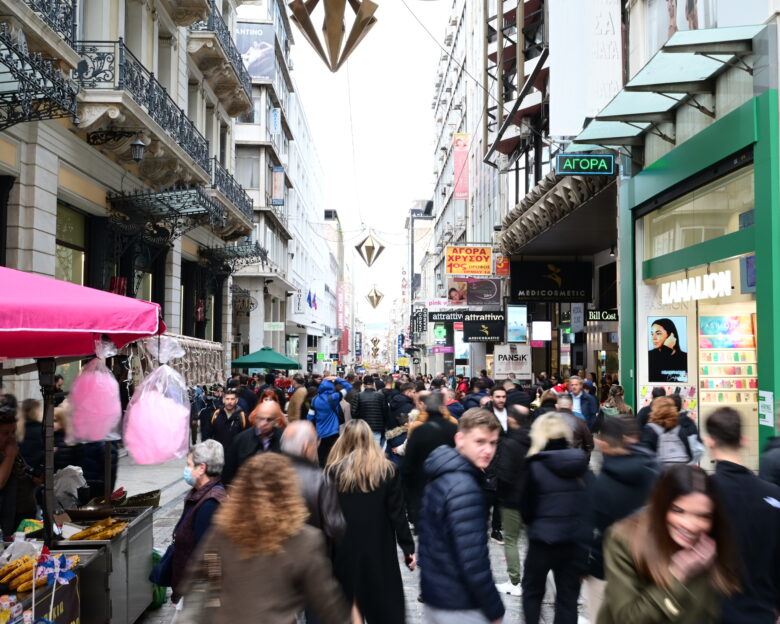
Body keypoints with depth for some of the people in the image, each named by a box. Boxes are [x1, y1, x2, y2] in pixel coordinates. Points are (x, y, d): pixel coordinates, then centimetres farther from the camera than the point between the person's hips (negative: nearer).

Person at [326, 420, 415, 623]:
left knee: (348, 604, 14)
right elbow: (397, 513, -5)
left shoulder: (334, 471, -6)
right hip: (379, 548, 0)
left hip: (344, 548, 0)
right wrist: (408, 547, 1)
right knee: (386, 607, 14)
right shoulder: (386, 470, -4)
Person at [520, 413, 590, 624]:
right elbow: (590, 502, 6)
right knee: (568, 595, 12)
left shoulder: (536, 465, -11)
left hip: (544, 537, -3)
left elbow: (528, 506, -5)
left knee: (532, 590, 19)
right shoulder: (581, 461, 1)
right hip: (576, 539, 3)